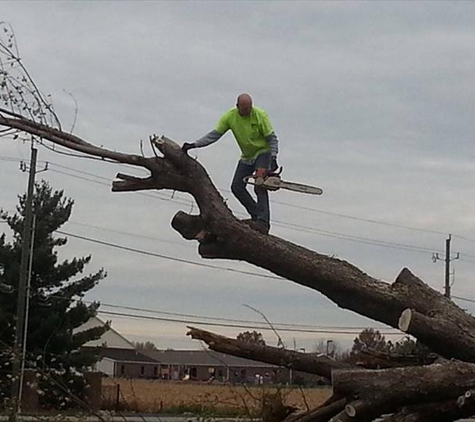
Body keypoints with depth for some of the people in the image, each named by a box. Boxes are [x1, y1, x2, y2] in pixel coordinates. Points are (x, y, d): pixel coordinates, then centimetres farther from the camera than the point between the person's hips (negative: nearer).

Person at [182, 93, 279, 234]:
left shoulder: (260, 115, -20)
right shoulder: (230, 116, -11)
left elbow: (272, 138, -16)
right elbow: (214, 134, -11)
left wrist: (273, 159, -29)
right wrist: (194, 145, -21)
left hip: (263, 153, -6)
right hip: (246, 157, 6)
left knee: (260, 187, -23)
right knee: (237, 187, -4)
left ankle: (263, 222, -31)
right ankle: (257, 215, 3)